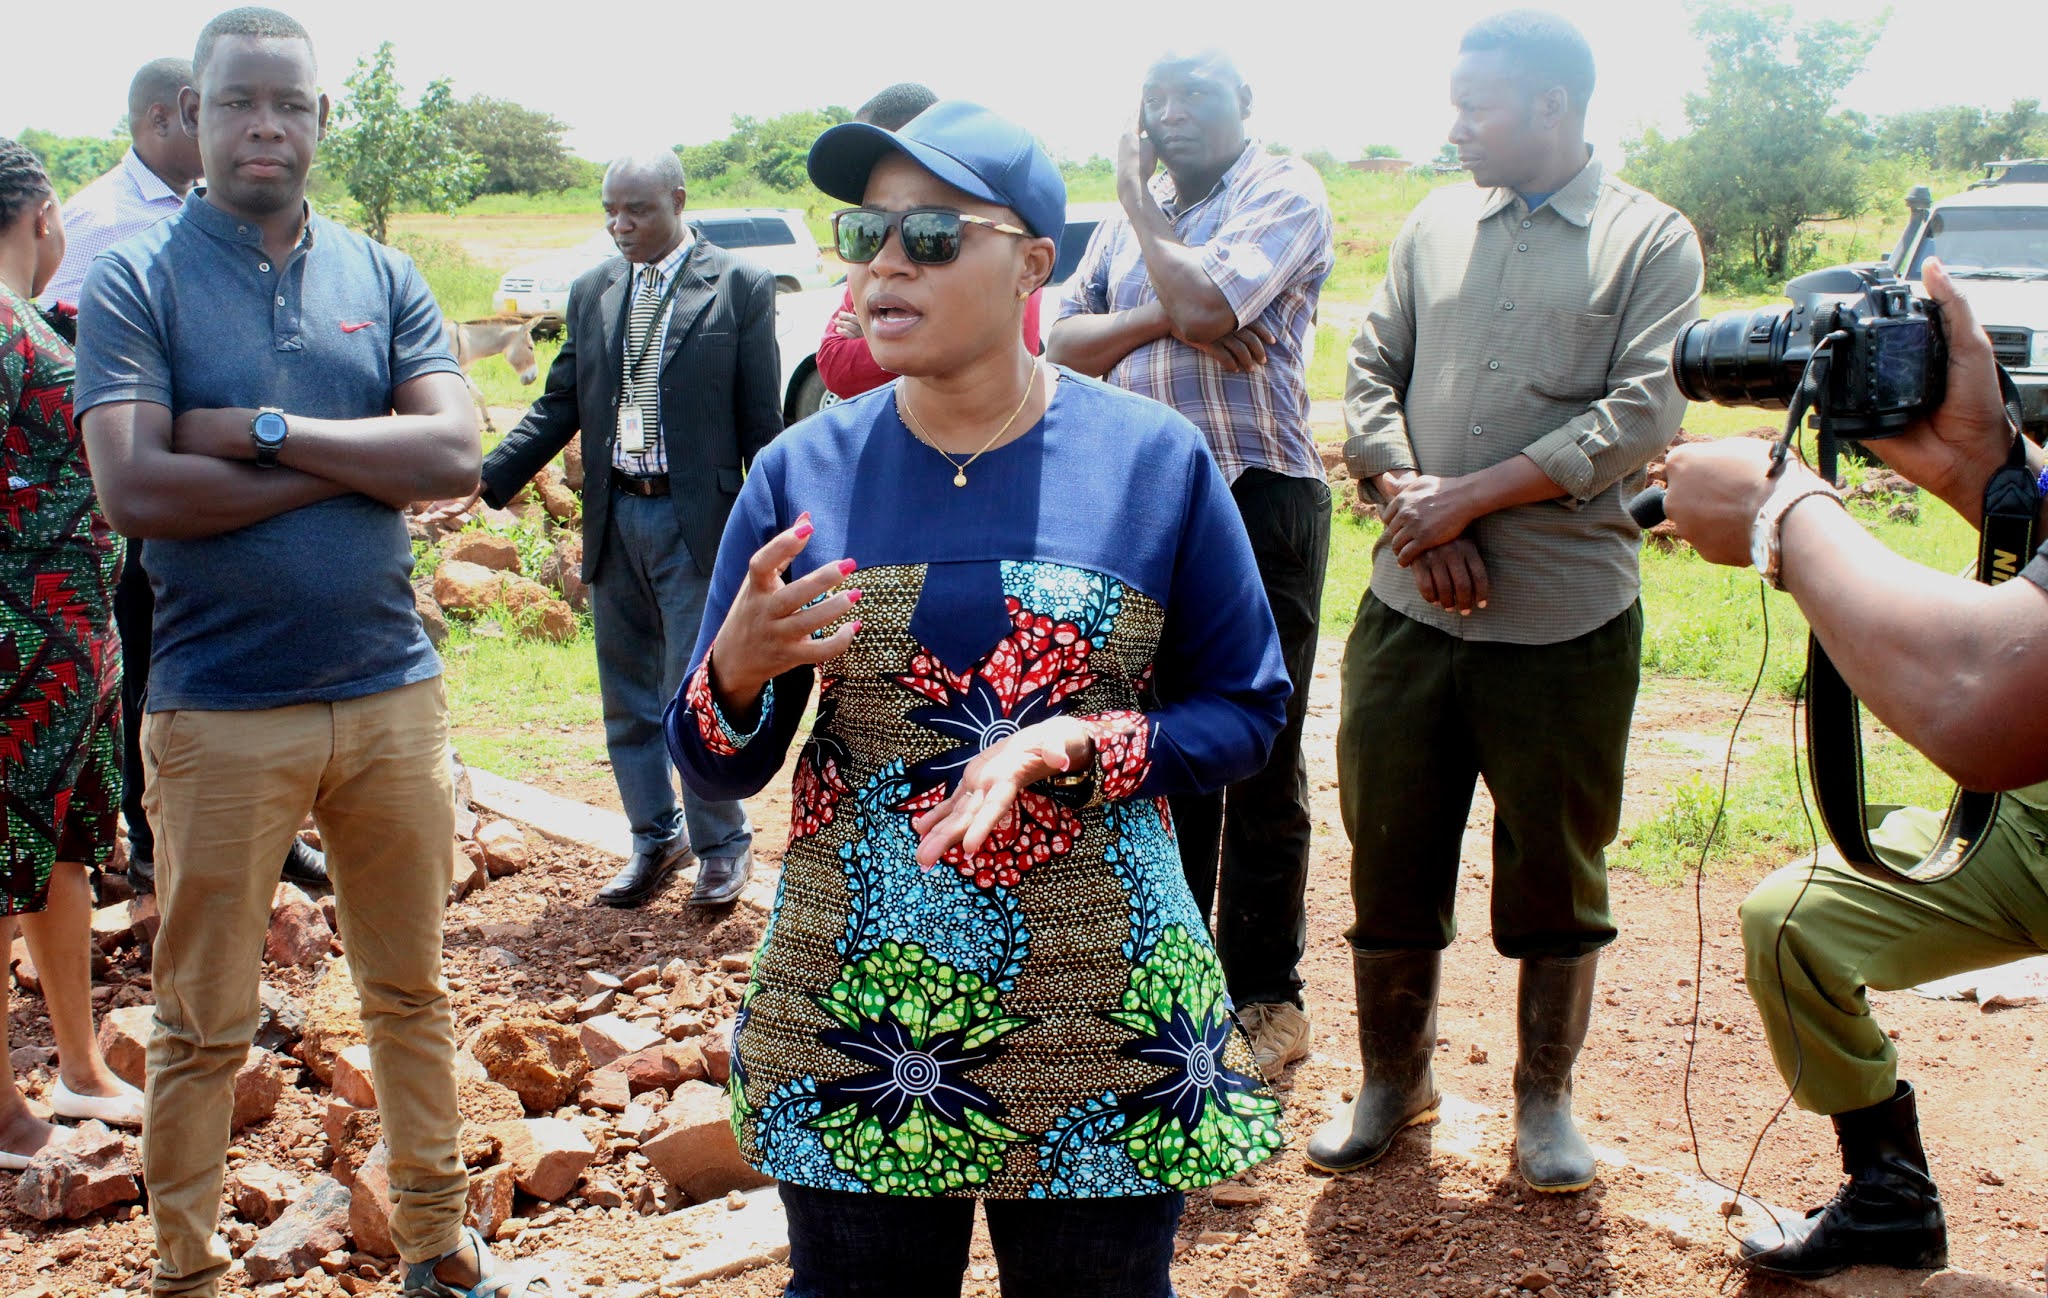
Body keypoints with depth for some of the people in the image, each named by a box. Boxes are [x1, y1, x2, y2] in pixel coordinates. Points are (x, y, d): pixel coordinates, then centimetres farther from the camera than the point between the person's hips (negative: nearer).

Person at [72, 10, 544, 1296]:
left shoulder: (382, 277, 6)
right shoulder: (136, 282, -4)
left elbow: (456, 456, -7)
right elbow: (136, 490, -17)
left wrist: (267, 432, -15)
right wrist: (355, 461, -12)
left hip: (393, 694, 3)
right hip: (220, 712, -3)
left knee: (413, 992, 15)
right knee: (204, 1024, 9)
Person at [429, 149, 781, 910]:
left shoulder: (739, 287, -4)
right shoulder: (592, 292, 9)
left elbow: (761, 420, -4)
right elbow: (559, 406, 9)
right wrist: (488, 478, -4)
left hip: (694, 520, -5)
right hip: (613, 519, 5)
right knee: (627, 698, 13)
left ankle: (723, 844, 16)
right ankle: (656, 839, 28)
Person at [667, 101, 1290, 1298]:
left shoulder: (1155, 461, -4)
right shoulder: (803, 473, -1)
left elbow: (1246, 708, 0)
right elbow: (720, 770, 3)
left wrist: (1068, 747, -17)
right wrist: (737, 670, -20)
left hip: (1104, 1018, -1)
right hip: (852, 1013, 1)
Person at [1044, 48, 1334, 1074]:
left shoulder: (1284, 191, -4)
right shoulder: (1132, 218, 15)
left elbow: (1208, 300, -21)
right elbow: (1064, 344, 6)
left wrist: (1140, 202, -5)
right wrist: (1164, 317, -12)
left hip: (1257, 499, -6)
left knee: (1257, 767, 1)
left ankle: (1267, 999, 12)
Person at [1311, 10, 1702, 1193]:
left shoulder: (1652, 239, 0)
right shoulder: (1435, 223, 12)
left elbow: (1642, 412, -10)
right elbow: (1373, 374, 9)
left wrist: (1474, 495, -14)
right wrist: (1408, 495, -10)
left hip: (1569, 619, -3)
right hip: (1410, 608, 3)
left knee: (1558, 872, 8)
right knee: (1392, 858, 9)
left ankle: (1546, 1097, 26)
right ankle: (1394, 1081, 27)